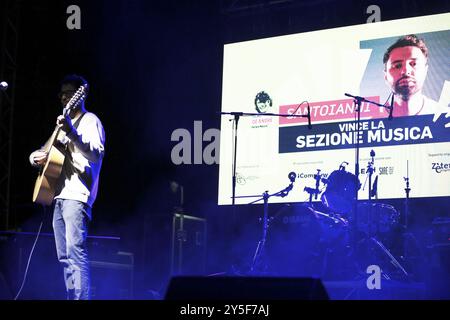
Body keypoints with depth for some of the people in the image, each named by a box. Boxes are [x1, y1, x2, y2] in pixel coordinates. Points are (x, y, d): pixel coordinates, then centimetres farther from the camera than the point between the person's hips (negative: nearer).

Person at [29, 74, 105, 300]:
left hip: (77, 196, -9)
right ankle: (72, 297, 11)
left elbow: (97, 154, -19)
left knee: (76, 252, -19)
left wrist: (71, 133, -34)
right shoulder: (64, 124, 24)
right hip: (59, 196, 9)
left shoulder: (90, 121, -1)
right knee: (64, 256, 8)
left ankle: (82, 298, -24)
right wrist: (36, 157, 4)